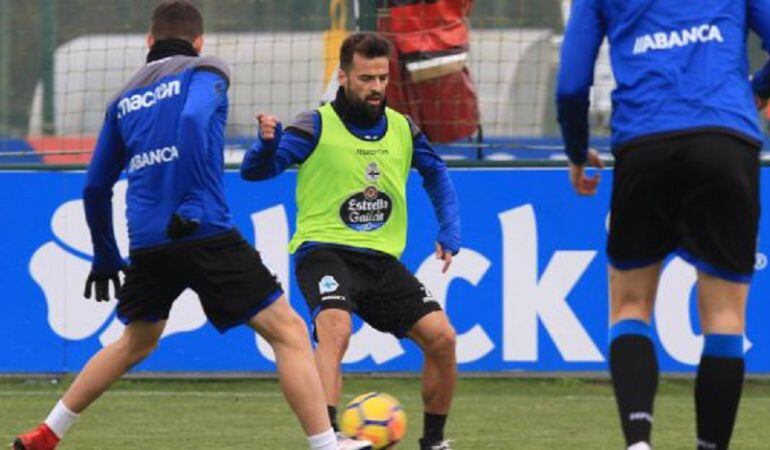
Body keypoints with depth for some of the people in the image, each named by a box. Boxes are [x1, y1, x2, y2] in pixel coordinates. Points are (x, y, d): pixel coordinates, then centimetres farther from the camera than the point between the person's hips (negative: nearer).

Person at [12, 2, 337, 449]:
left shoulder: (126, 98, 22)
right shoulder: (206, 71, 6)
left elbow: (95, 187, 24)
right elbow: (193, 119, -17)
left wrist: (106, 258, 34)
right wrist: (196, 202, -20)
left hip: (148, 244, 6)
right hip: (207, 235, -6)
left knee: (136, 342, 28)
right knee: (289, 331, -3)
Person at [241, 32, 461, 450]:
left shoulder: (402, 129, 9)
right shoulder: (317, 126, -6)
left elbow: (436, 173, 28)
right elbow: (254, 170, -13)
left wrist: (449, 231, 16)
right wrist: (267, 142, -36)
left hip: (382, 258, 5)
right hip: (325, 252, -5)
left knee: (442, 336, -8)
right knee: (335, 329, -33)